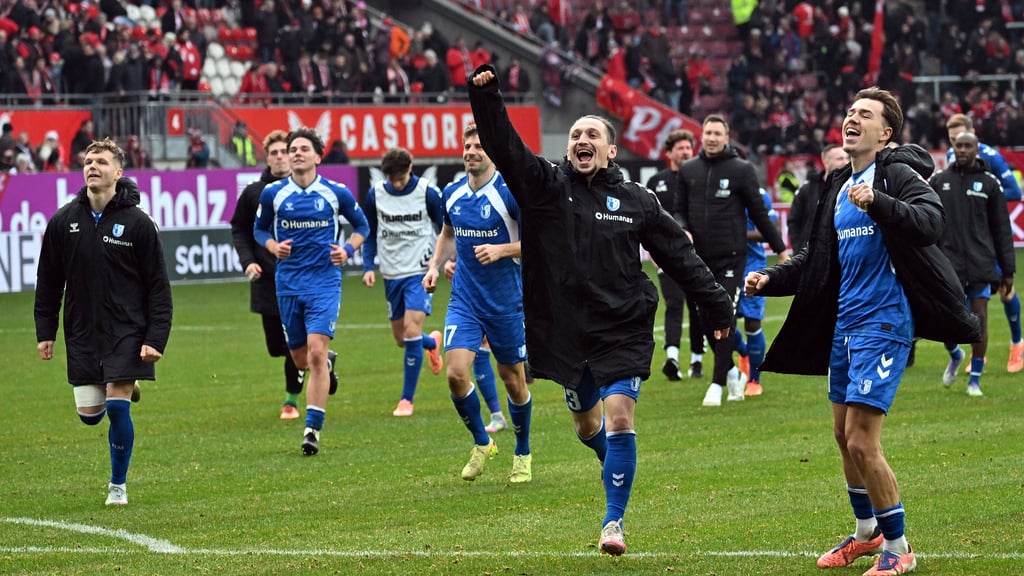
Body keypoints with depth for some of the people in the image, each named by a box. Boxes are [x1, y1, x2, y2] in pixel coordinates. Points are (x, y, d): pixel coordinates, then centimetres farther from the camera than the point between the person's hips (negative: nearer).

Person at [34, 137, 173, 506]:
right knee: (90, 414, 2)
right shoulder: (63, 222, 0)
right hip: (82, 333, 3)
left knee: (117, 407, -11)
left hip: (127, 331, -3)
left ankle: (118, 485, 8)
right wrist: (45, 331, 6)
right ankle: (126, 387, 38)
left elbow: (158, 285, -5)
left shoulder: (137, 223, -8)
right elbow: (49, 281, 9)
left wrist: (156, 337, -11)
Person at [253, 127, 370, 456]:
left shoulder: (336, 193, -1)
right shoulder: (273, 194, 1)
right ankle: (328, 364, 48)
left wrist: (348, 250, -5)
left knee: (316, 353, -17)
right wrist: (273, 246, -6)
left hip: (325, 282, -2)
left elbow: (361, 225, 14)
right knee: (301, 359, 10)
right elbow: (259, 228, 16)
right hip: (288, 283, 3)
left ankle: (313, 429, -13)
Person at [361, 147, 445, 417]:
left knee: (412, 332, -16)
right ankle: (433, 343, 47)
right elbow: (370, 233, 11)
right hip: (392, 274, 4)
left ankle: (407, 399, -6)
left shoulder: (427, 192, -9)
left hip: (419, 272, -4)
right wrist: (368, 267, 0)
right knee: (401, 340, 11)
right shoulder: (375, 194, -1)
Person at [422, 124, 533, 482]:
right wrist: (435, 266, 8)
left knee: (513, 380, 7)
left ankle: (523, 454, 28)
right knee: (456, 373, -13)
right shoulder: (452, 194, 4)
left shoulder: (510, 193, -12)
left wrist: (501, 250, -22)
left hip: (506, 302, -3)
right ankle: (481, 443, 10)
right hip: (464, 301, 3)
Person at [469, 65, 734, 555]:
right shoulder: (546, 185, 1)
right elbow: (503, 146, -12)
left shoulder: (636, 202, 2)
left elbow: (680, 255, 8)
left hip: (623, 330, -2)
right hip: (566, 330, 2)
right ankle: (614, 462, 48)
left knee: (619, 417, -14)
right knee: (586, 425, 13)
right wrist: (485, 95, -27)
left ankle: (614, 521, -5)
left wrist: (715, 304, 8)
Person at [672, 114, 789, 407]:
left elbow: (759, 212, 2)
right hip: (699, 258, 4)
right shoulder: (688, 170, 8)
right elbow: (679, 209, 14)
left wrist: (780, 249, 5)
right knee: (706, 320, 7)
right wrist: (683, 230, -7)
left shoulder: (741, 169, -3)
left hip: (730, 257, -4)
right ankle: (732, 372, 27)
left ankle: (717, 384, -2)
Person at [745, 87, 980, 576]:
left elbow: (930, 222, -30)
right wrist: (770, 279, 11)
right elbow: (818, 257, 25)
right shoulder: (841, 186, 15)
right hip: (844, 324, 9)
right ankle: (866, 531, 36)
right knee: (844, 435, 17)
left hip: (883, 323, -9)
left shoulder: (898, 175, -11)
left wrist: (878, 203, -43)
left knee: (862, 443, -12)